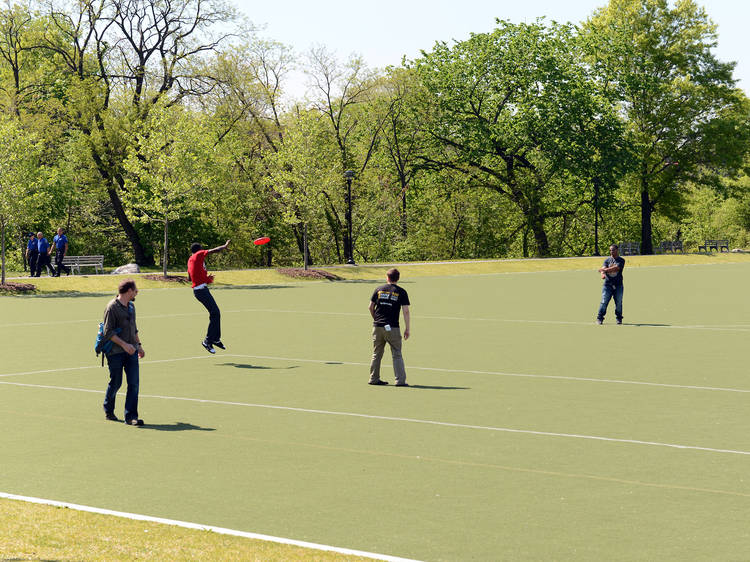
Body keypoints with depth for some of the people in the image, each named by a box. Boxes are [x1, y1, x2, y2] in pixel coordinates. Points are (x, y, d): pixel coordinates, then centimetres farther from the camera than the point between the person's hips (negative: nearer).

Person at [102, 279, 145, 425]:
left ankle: (131, 417, -3)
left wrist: (138, 345, 23)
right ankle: (108, 410, 28)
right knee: (116, 383, 3)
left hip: (131, 351, 6)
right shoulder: (112, 307, -12)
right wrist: (124, 344, -21)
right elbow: (108, 332, -15)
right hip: (115, 352, -6)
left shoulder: (131, 306, 14)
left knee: (134, 383, -4)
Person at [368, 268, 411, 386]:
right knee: (397, 355, 2)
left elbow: (371, 307, 8)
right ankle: (400, 380, -5)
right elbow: (406, 311, -6)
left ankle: (374, 378, 18)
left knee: (376, 354, 14)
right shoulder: (401, 292, -2)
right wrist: (407, 329, -2)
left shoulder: (379, 289, 6)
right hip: (392, 327, -3)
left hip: (377, 326, 3)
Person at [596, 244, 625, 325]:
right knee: (604, 301, -7)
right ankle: (599, 318, -2)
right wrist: (603, 274, -28)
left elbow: (616, 268, -14)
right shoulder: (607, 260, 11)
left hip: (618, 285, -1)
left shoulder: (621, 260, 2)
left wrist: (605, 270, -17)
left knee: (619, 302, 0)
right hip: (607, 284, 1)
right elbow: (604, 268, -5)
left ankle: (619, 318, 15)